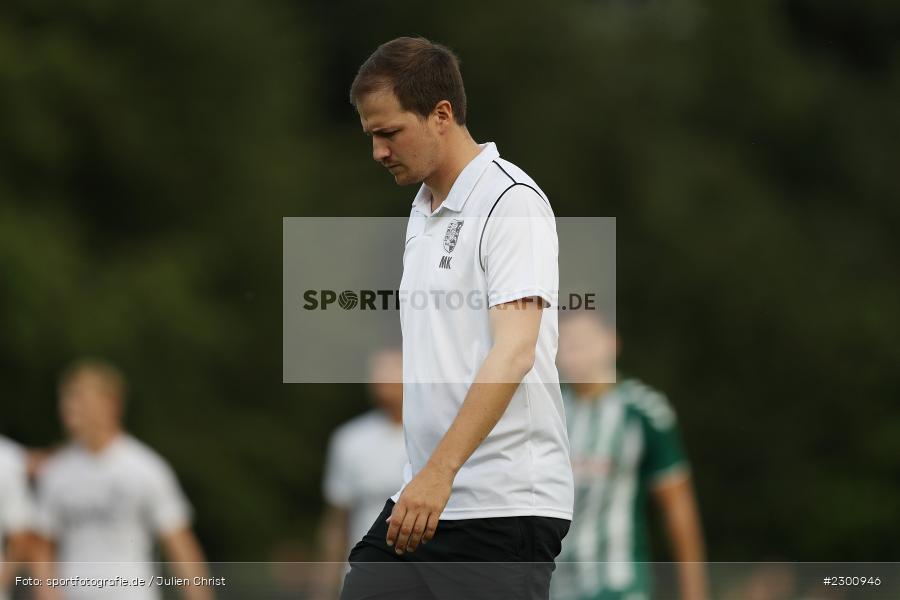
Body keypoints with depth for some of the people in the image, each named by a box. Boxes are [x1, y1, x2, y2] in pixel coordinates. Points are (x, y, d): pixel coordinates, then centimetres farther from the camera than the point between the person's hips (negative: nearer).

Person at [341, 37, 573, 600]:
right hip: (423, 495, 9)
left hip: (503, 510, -9)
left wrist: (439, 473, -30)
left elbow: (513, 352, -23)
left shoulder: (512, 203, -12)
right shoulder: (424, 210, 17)